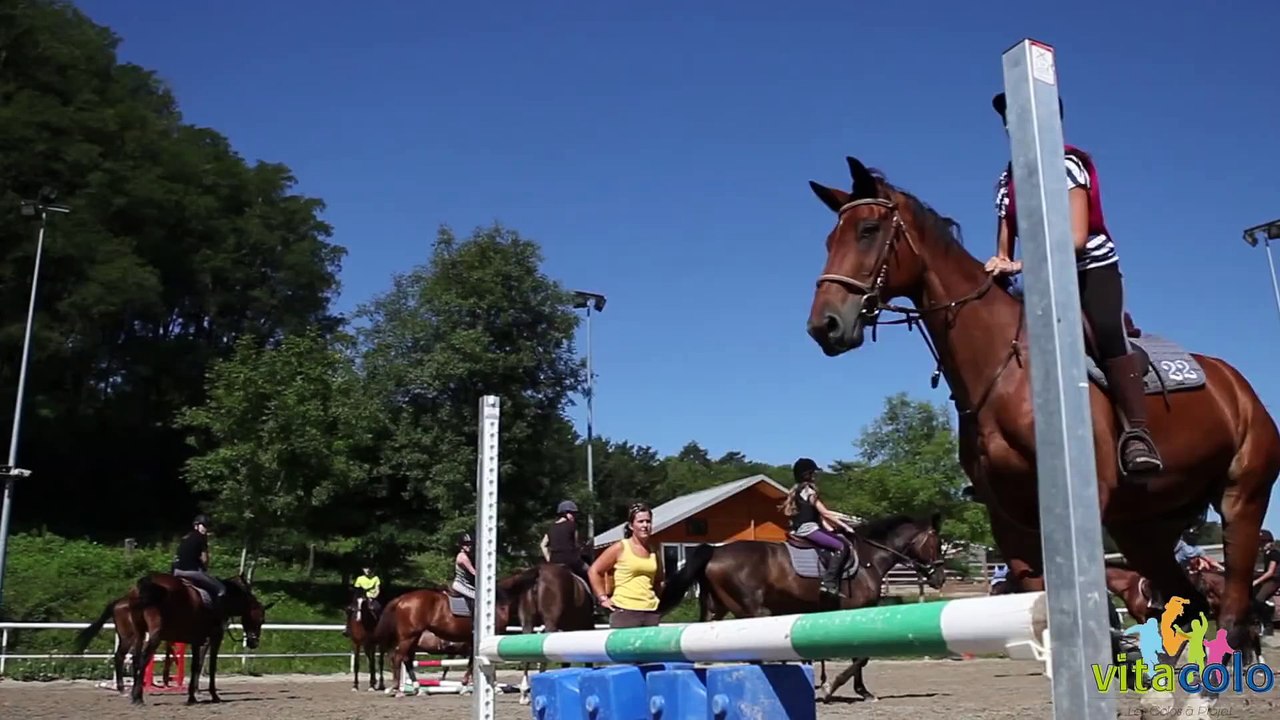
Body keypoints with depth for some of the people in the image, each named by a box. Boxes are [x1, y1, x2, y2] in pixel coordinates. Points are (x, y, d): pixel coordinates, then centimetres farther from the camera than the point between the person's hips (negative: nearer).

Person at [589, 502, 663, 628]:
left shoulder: (653, 552, 12)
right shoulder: (620, 548, -1)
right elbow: (594, 571, 2)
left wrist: (658, 598, 15)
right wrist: (603, 598, -1)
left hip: (651, 612, 5)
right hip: (625, 611, -5)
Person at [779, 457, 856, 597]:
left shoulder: (797, 490, 19)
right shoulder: (808, 490, -9)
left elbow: (818, 515, 18)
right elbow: (825, 513, -11)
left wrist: (831, 528, 9)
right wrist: (844, 526, -5)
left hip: (800, 530, 10)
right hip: (807, 529, -10)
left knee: (844, 542, 11)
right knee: (842, 546, -18)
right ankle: (829, 583, -24)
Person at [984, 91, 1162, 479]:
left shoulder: (1067, 163, -11)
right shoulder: (1008, 180, 8)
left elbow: (1076, 238, -22)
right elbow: (1004, 250, 7)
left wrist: (1022, 265, -31)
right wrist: (999, 267, -17)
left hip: (1093, 270, -7)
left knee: (1106, 333, -33)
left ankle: (1137, 434, -39)